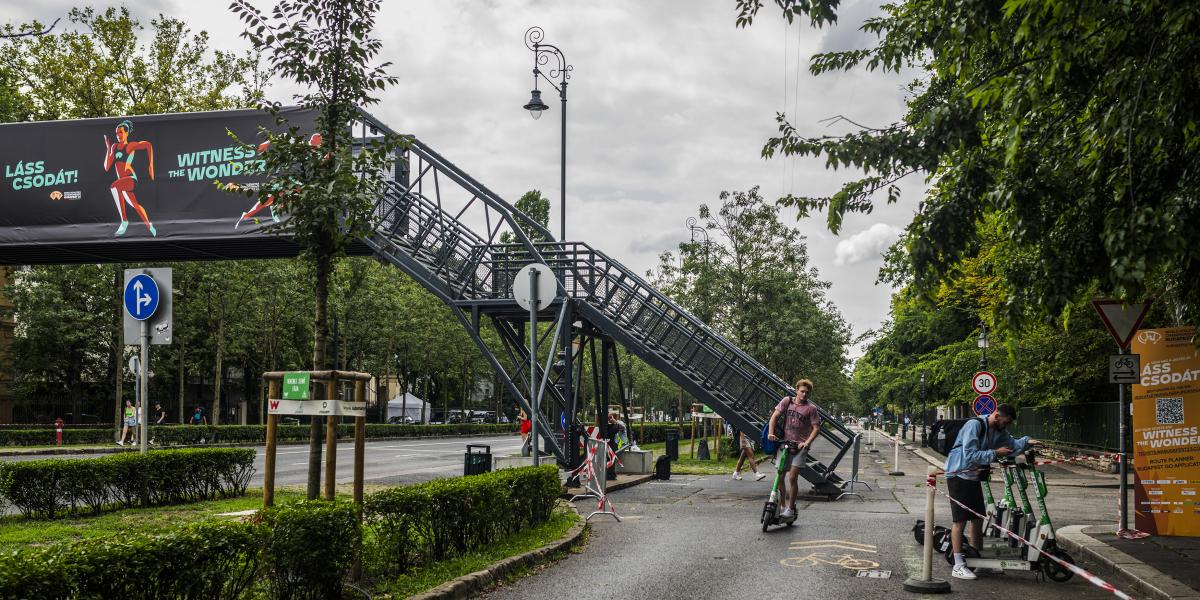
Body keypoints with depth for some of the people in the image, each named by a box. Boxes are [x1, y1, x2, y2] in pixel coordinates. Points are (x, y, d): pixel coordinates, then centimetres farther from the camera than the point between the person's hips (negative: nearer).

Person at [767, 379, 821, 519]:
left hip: (800, 446, -3)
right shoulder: (787, 401, 4)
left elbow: (816, 427, -3)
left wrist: (806, 443, -14)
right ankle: (784, 506, 18)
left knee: (792, 477, -11)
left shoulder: (811, 408, -3)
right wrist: (771, 433, -11)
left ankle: (791, 508, 3)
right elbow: (774, 416, 3)